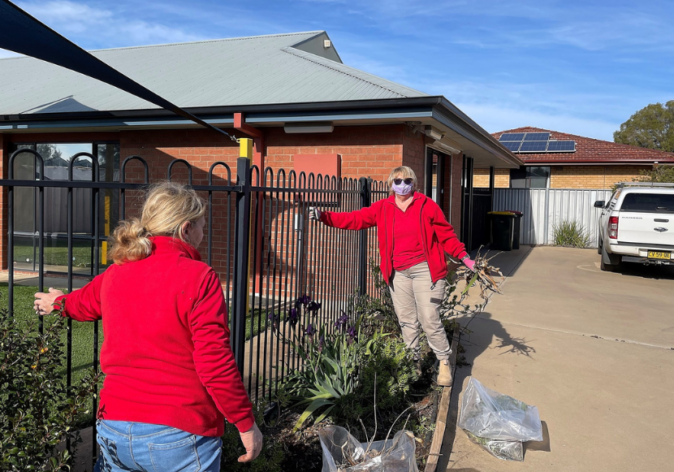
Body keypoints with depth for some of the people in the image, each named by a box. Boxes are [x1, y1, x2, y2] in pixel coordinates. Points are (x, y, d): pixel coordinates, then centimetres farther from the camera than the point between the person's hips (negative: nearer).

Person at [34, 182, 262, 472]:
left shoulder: (115, 273, 4)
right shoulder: (198, 277, -16)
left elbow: (86, 301, 27)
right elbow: (216, 363, -20)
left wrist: (59, 303, 51)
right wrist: (246, 423, -9)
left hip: (114, 429, 6)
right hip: (178, 437, -5)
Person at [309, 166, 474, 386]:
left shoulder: (427, 205, -1)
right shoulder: (382, 208, 6)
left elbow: (446, 235, 1)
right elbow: (355, 218, 3)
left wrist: (464, 257, -6)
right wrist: (323, 216, -6)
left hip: (425, 269, -3)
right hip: (398, 273, 4)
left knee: (429, 320, -5)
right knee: (406, 321, 10)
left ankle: (444, 362, 13)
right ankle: (414, 362, 25)